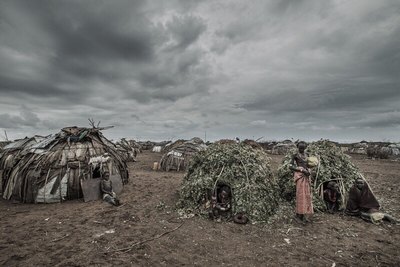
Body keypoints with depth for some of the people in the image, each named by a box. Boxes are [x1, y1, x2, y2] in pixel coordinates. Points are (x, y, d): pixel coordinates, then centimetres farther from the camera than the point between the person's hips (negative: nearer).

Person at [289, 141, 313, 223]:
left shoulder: (307, 155, 13)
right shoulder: (295, 155, -4)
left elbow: (307, 165, 20)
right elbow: (291, 166, -11)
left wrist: (309, 171, -1)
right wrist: (302, 170, -17)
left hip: (307, 176, 6)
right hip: (299, 176, -6)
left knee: (307, 195, 6)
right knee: (300, 194, -7)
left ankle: (304, 215, 14)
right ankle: (298, 215, 2)